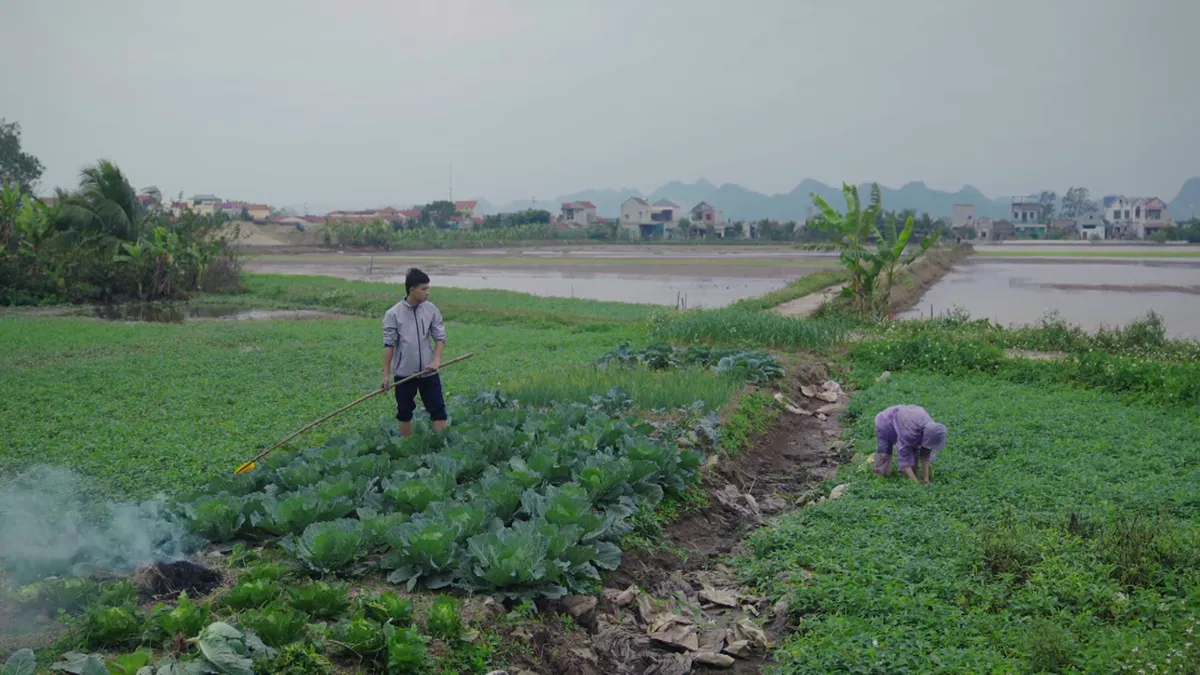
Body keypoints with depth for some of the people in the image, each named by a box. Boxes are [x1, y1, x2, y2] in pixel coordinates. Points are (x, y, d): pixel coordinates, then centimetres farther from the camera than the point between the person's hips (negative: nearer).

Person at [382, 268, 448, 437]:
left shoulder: (431, 310, -2)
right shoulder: (393, 314, -8)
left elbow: (440, 337, 2)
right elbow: (389, 345, -6)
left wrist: (436, 360, -14)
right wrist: (386, 374, -6)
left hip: (428, 371, 2)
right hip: (404, 373, -1)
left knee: (438, 409, -1)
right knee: (405, 412, 11)